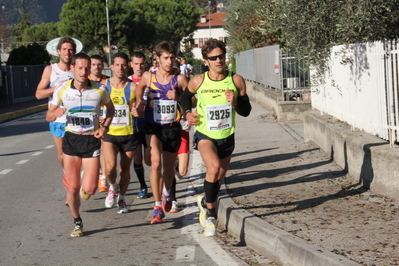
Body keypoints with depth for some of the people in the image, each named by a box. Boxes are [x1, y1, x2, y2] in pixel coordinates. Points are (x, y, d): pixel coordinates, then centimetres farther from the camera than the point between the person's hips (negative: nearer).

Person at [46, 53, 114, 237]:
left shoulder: (100, 90, -6)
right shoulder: (62, 90, -5)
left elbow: (110, 109, 13)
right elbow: (49, 116, 4)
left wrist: (104, 127, -4)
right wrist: (56, 113, -19)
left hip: (92, 141, -1)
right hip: (71, 139, 1)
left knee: (89, 189, -10)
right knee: (73, 187, 2)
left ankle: (86, 186, 28)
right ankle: (77, 223, 25)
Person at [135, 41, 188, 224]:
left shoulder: (179, 79, -5)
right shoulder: (148, 77, -2)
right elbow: (140, 87, 21)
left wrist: (178, 97, -18)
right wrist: (138, 101, 8)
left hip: (172, 127, 1)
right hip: (153, 127, -1)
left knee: (169, 167, 14)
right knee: (156, 163, -21)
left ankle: (167, 192, 48)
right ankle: (157, 206, -15)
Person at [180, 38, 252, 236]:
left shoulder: (236, 80, -7)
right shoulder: (198, 81, -8)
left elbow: (246, 111, -2)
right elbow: (185, 97, 14)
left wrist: (235, 102, -21)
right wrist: (188, 112, -4)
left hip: (226, 137, 3)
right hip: (205, 135, -3)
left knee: (218, 178, 17)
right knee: (214, 166, -30)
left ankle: (205, 202, 50)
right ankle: (211, 214, -15)